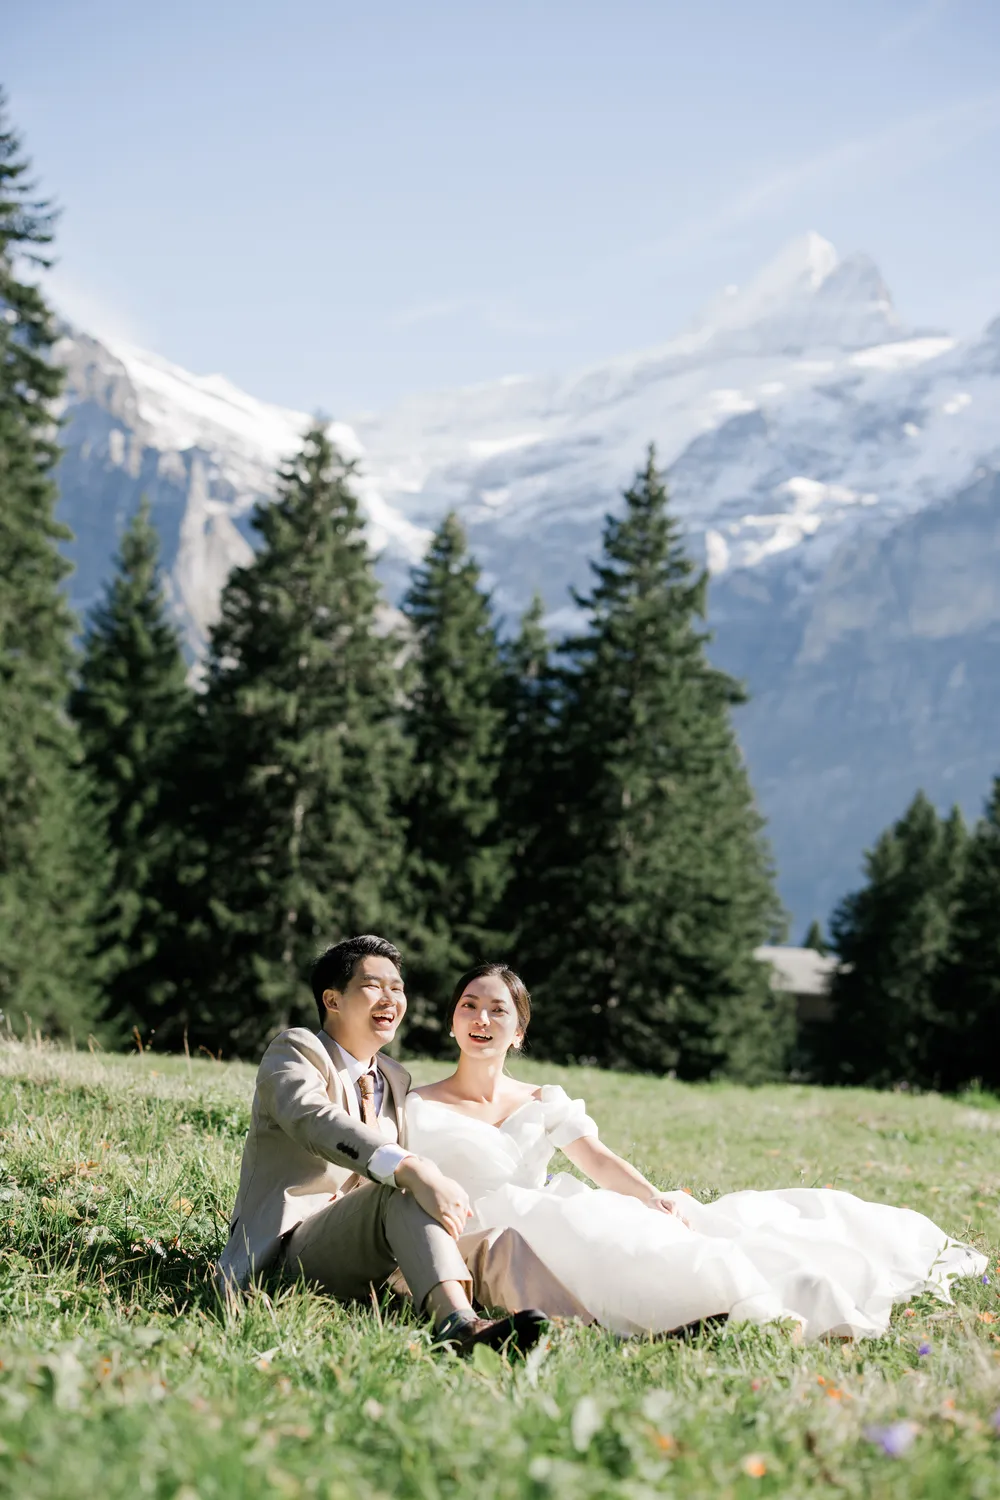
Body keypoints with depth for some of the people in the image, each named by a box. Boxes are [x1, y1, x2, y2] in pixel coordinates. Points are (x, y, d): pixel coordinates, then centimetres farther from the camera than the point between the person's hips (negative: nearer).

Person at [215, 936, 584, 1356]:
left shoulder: (395, 1080, 24)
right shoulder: (295, 1051, -2)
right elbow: (314, 1119, -25)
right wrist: (411, 1170, -41)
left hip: (367, 1250, 7)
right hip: (295, 1241, -7)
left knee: (497, 1245, -19)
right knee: (403, 1192, -35)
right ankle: (457, 1323, -58)